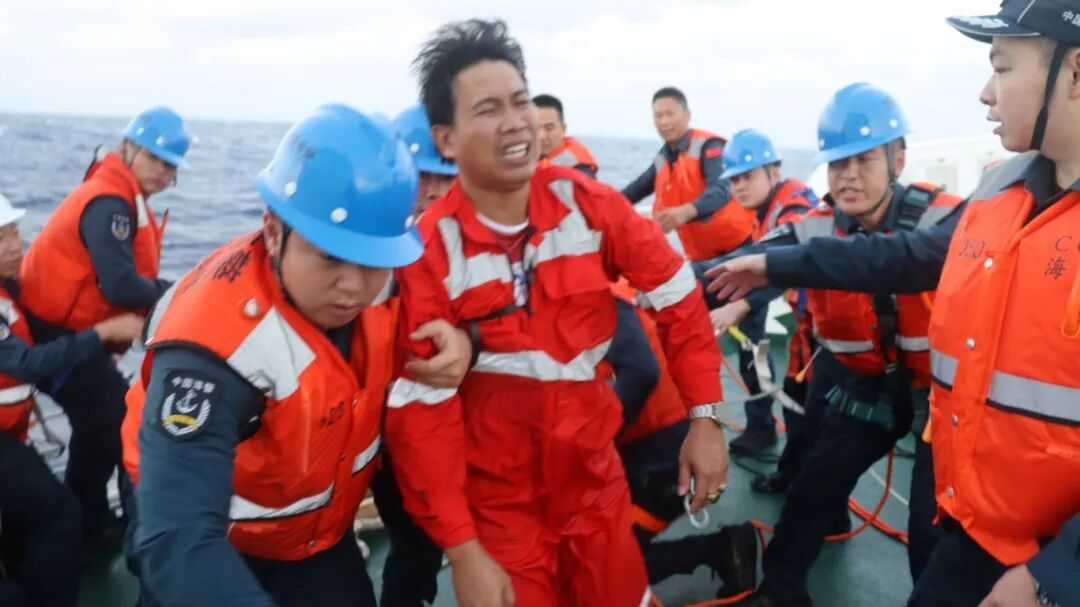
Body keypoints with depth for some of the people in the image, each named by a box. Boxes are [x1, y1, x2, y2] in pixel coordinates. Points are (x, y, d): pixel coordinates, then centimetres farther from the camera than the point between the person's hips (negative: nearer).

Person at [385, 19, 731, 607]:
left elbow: (679, 299, 0)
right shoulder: (428, 252, -17)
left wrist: (704, 416, -5)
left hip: (595, 479, 3)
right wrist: (462, 550, -15)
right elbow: (422, 412, -15)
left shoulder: (589, 205, -9)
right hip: (496, 504, -2)